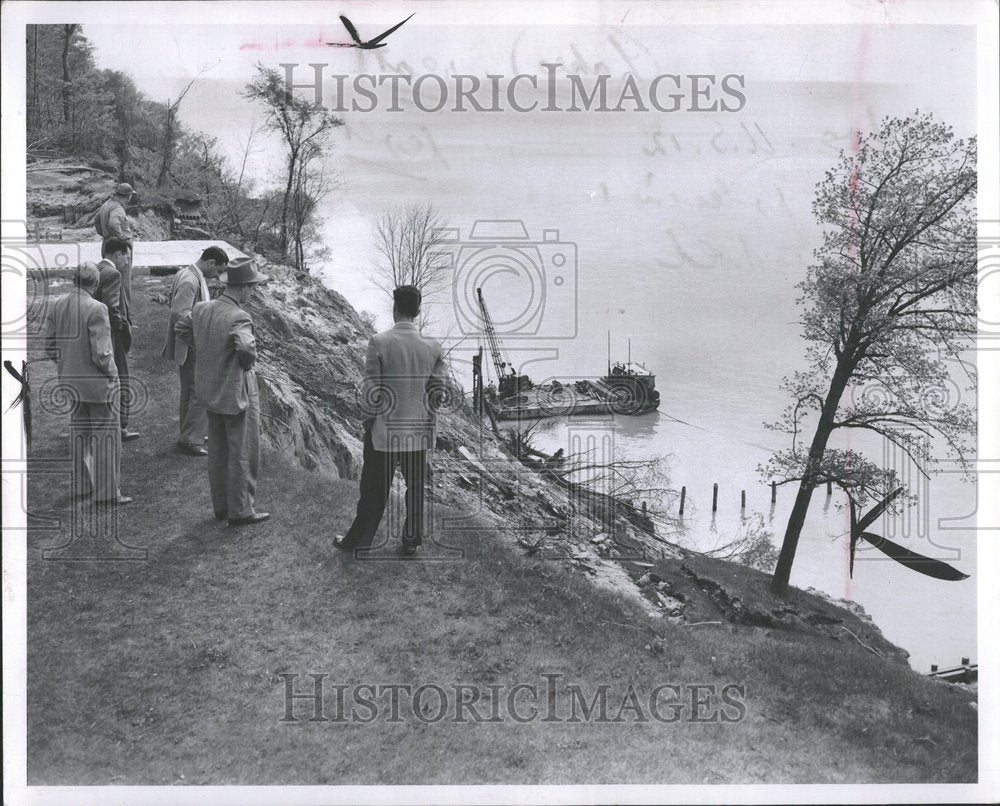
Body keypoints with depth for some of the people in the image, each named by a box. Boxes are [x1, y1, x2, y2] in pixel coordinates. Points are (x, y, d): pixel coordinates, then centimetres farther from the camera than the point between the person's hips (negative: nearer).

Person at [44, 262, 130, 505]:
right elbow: (100, 353, -22)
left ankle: (81, 486, 31)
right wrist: (110, 373, -4)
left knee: (79, 432, 20)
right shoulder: (96, 309, -21)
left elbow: (50, 346, 4)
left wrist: (65, 364, 17)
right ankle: (107, 492, 9)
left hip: (70, 379, 7)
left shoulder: (57, 305, -1)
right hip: (97, 380, -7)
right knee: (105, 436, 4)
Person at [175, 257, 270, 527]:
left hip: (210, 391, 8)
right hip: (237, 393, -8)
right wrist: (248, 363, -21)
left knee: (218, 452, 19)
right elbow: (246, 347, -42)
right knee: (243, 454, 6)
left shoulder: (202, 309, -1)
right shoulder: (238, 317, -26)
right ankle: (240, 511, 16)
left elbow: (181, 328, 16)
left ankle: (222, 506, 31)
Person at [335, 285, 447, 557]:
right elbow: (437, 392, 1)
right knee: (416, 488, 16)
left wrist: (368, 420, 4)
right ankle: (411, 542, 27)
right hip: (419, 432, 3)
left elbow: (371, 391, -12)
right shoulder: (433, 347, -4)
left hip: (384, 430, -2)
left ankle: (358, 541, 23)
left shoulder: (379, 342, -14)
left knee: (374, 491, 10)